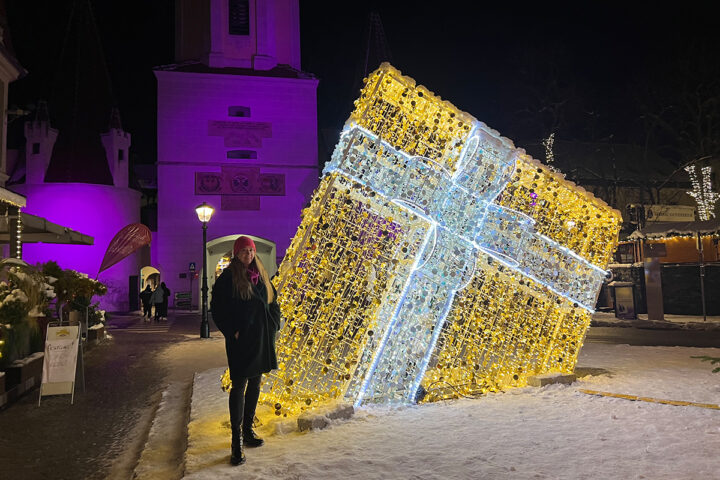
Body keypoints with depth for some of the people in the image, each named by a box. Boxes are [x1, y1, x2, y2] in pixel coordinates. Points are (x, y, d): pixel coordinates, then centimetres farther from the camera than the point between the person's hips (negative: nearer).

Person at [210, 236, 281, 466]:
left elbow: (273, 302, 18)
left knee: (255, 384, 14)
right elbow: (217, 307, -9)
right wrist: (232, 332, -15)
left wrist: (273, 326, 6)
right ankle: (236, 442, 2)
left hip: (262, 339, 6)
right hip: (240, 340, -6)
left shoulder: (261, 275, 11)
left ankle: (248, 430, 29)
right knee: (239, 386, -4)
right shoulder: (228, 277, -7)